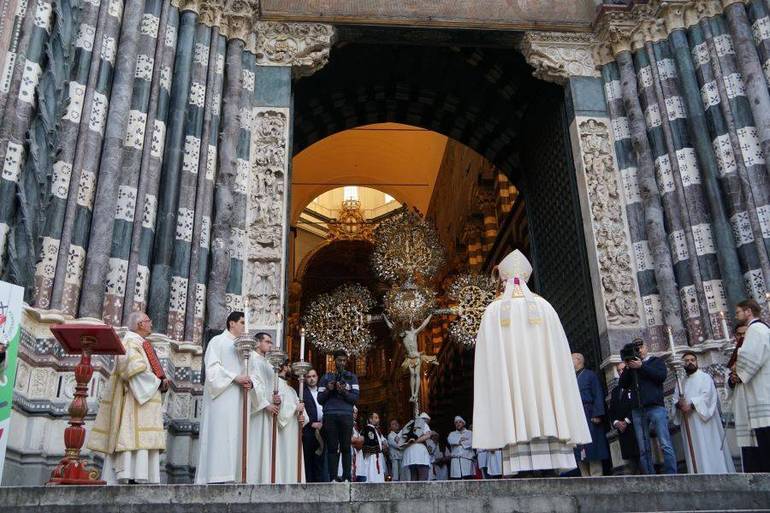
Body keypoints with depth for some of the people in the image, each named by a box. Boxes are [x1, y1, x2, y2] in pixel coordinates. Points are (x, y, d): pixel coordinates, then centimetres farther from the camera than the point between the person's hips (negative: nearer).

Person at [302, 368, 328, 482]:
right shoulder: (302, 392, 1)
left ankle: (321, 482, 2)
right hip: (308, 431, -5)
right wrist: (312, 423, -12)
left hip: (321, 429, 5)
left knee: (320, 459, 2)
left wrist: (323, 423, 2)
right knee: (308, 460, -6)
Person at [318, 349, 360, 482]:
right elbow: (320, 399, 11)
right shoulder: (326, 377, 16)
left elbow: (355, 398, 4)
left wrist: (344, 392, -12)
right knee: (332, 448, -5)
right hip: (330, 416, 0)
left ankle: (346, 478, -5)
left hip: (346, 416, 0)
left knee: (345, 447, -6)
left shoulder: (352, 377, 15)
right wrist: (328, 390, -6)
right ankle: (332, 478, -6)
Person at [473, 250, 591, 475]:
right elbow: (559, 355, 6)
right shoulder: (544, 307, 10)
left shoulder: (494, 311, 7)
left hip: (508, 385, -1)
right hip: (543, 381, 1)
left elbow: (488, 362, 2)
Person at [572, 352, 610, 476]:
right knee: (579, 452, 3)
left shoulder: (590, 375, 5)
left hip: (588, 417, -5)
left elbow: (598, 395, -4)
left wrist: (597, 415, -14)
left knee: (591, 449, -5)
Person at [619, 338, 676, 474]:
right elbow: (623, 384, 10)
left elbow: (662, 376, -5)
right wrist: (627, 368, -2)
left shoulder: (656, 361, 14)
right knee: (643, 450, 0)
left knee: (665, 445, -11)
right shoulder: (631, 366, 21)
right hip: (637, 410, 3)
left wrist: (641, 366, -8)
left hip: (655, 406, -3)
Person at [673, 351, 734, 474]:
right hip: (688, 422, 4)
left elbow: (706, 395, -10)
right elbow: (675, 398, 11)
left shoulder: (705, 377, 5)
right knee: (694, 450, 1)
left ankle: (715, 472, -7)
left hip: (703, 419, -4)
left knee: (708, 448, -7)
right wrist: (679, 404, -13)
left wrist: (691, 405, -20)